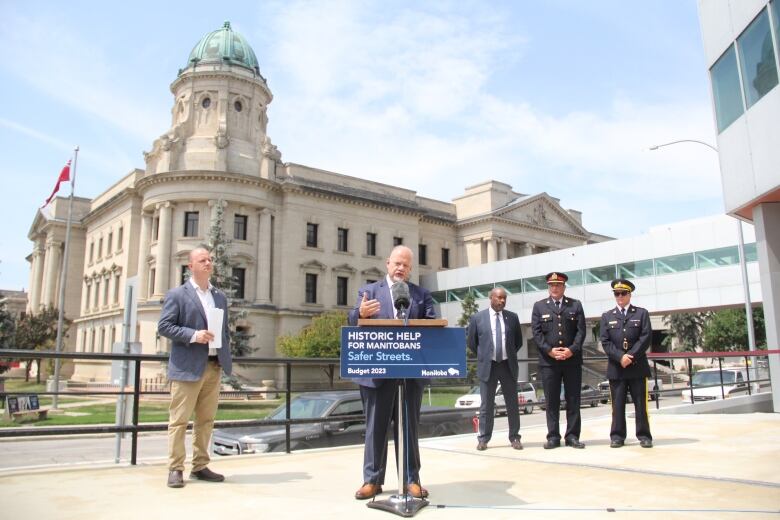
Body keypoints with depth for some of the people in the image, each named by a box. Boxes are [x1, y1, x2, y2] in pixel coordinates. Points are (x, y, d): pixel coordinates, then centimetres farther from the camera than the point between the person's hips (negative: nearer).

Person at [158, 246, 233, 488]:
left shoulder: (220, 296, 16)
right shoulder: (177, 294, 0)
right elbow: (164, 326, -6)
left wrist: (226, 357, 8)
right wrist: (193, 335, -17)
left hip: (214, 367, 5)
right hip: (188, 367, -5)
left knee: (206, 420, 10)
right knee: (179, 419, -1)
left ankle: (200, 466, 18)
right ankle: (175, 469, 8)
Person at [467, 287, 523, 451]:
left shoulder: (512, 317, 5)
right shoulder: (478, 318, -1)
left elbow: (519, 340, 16)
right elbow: (471, 341, 7)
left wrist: (510, 355, 12)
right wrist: (482, 356, 7)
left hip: (508, 365, 2)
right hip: (487, 366, -2)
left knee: (512, 404, 7)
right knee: (486, 405, 4)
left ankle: (514, 437, 18)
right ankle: (483, 439, 13)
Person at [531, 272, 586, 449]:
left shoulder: (575, 305, 9)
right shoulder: (539, 306, 9)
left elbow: (581, 330, 2)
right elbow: (536, 332, 1)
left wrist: (572, 350, -12)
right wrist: (549, 350, -11)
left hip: (572, 359, 1)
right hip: (548, 361, 0)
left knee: (573, 400, 4)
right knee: (551, 401, 3)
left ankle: (572, 436, 12)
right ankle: (553, 437, 9)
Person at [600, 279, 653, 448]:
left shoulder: (641, 313, 8)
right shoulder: (607, 317, 11)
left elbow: (646, 337, -2)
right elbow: (605, 342, 2)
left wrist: (631, 356, -12)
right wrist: (620, 357, -12)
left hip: (637, 366, -1)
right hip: (616, 367, 1)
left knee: (641, 403, 3)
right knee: (617, 404, 2)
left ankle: (644, 436, 11)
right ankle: (617, 436, 7)